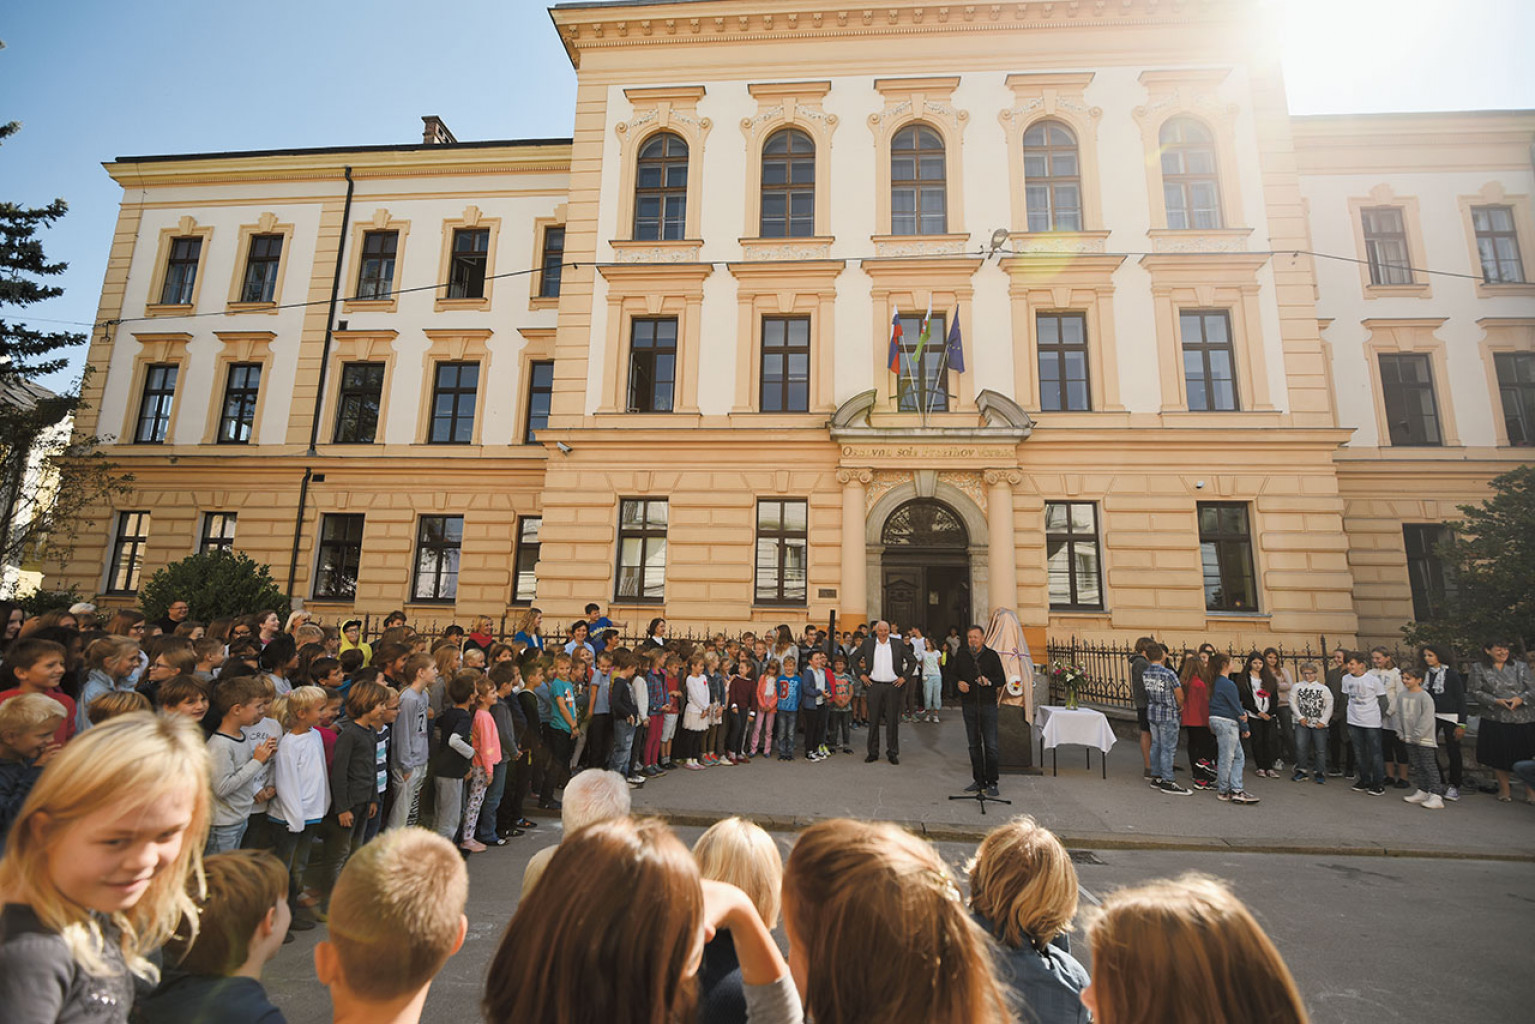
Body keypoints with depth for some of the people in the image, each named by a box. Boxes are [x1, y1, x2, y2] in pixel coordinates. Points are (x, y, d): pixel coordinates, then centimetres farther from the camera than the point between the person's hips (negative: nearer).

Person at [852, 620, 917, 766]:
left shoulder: (898, 644, 2)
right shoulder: (868, 643, 4)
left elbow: (912, 661, 8)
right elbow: (854, 660, 12)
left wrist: (904, 677, -1)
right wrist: (861, 675, 1)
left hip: (893, 686, 0)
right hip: (874, 686, 1)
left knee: (892, 720, 4)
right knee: (873, 720, 5)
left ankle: (893, 753, 16)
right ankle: (873, 752, 15)